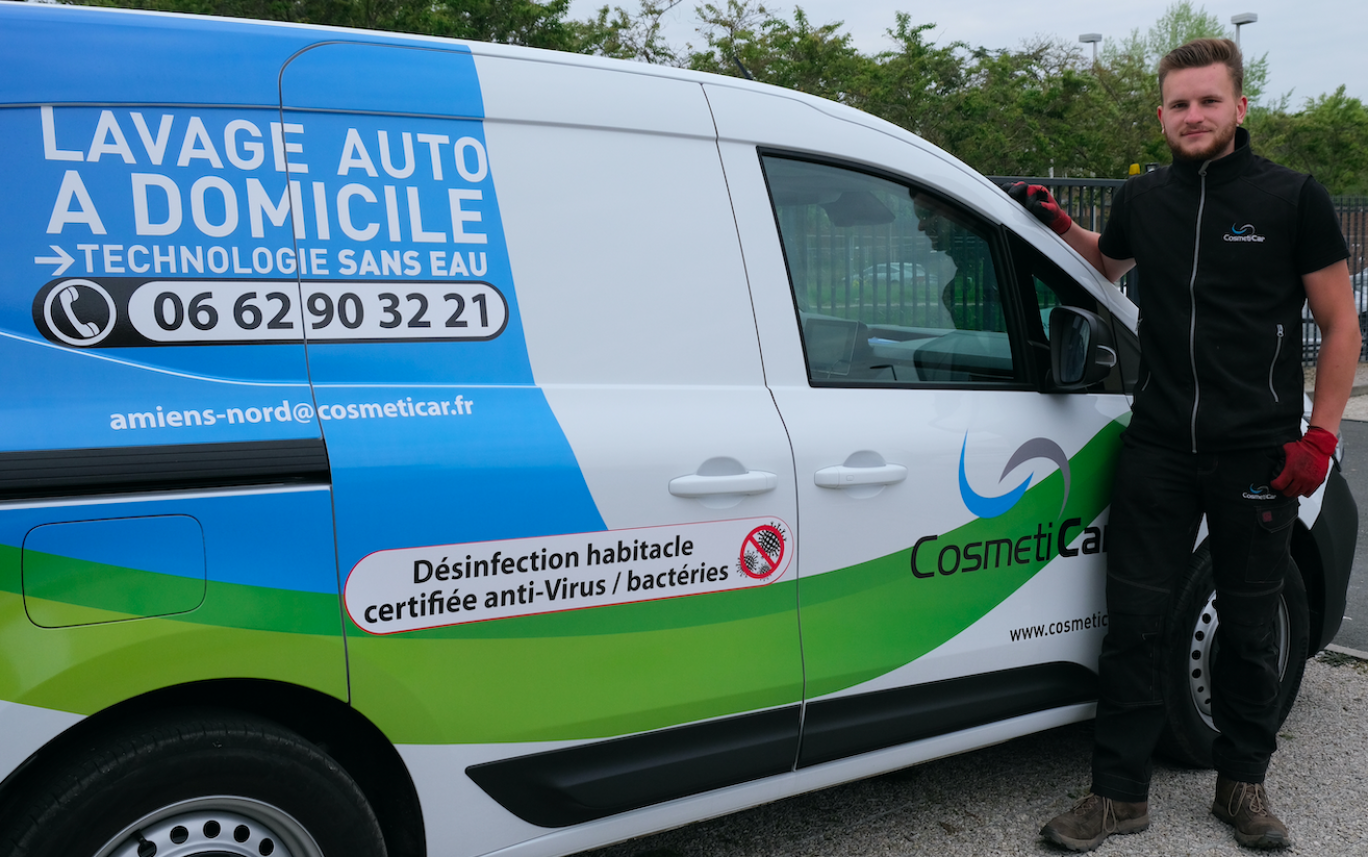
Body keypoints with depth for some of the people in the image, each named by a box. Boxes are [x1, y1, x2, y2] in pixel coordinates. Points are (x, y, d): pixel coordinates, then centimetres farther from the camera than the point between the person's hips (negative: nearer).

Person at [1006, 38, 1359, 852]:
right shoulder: (1144, 199, 7)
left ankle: (1243, 784, 31)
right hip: (1159, 449, 3)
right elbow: (1109, 261, 30)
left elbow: (1341, 325, 0)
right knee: (1135, 620, 3)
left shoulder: (1293, 198, -4)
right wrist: (1057, 221, 12)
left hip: (1256, 456, -2)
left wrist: (1320, 436, -8)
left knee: (1249, 629, 12)